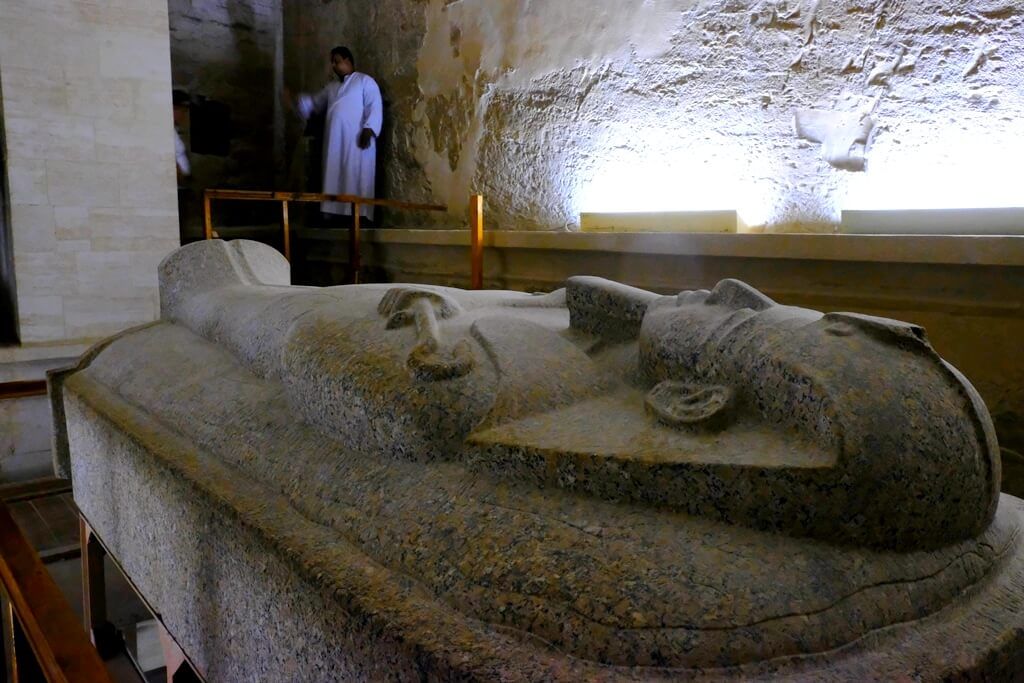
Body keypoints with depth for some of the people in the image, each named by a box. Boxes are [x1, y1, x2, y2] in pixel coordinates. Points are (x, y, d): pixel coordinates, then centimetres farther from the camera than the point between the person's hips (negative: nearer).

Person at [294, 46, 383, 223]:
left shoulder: (365, 81, 4)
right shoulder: (332, 87, 26)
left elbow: (375, 108, -7)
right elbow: (314, 103, 35)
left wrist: (368, 130, -20)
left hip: (356, 142, -7)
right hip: (335, 144, 7)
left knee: (356, 182, -9)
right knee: (334, 182, 4)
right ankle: (334, 215, 7)